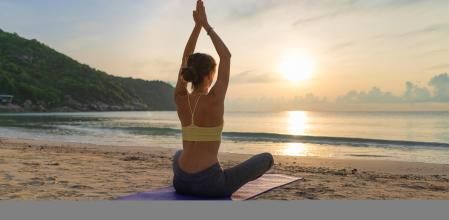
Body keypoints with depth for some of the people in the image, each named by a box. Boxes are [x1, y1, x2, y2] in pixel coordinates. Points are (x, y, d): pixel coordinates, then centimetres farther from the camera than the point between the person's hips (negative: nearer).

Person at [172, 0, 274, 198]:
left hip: (180, 182, 6)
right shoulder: (213, 100, -16)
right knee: (267, 158, 16)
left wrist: (197, 26, 10)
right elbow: (226, 57, -4)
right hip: (209, 184, -5)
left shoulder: (180, 99, -2)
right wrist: (206, 25, 2)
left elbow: (185, 60, 11)